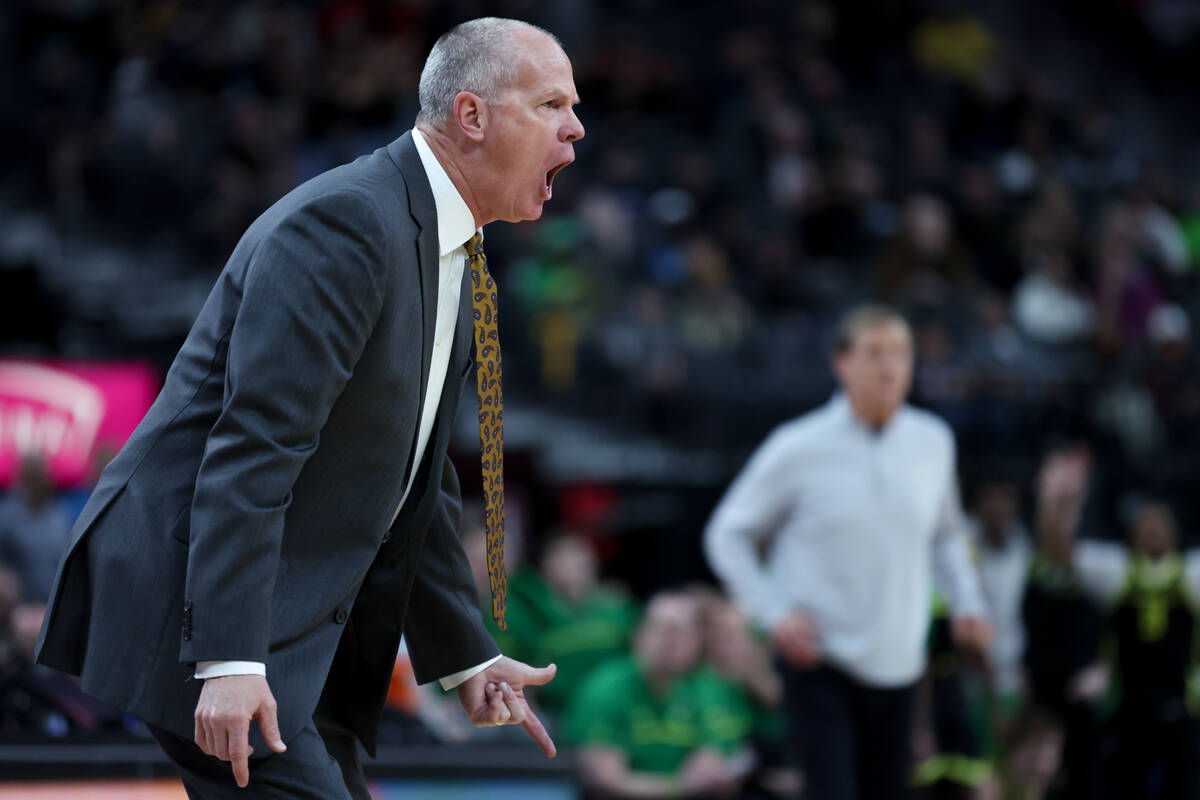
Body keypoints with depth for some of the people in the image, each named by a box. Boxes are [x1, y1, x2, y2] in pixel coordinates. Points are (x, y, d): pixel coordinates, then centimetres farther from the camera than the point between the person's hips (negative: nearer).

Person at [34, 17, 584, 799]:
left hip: (298, 614, 10)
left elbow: (418, 484, 23)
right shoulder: (343, 221, -17)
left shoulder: (455, 264, 14)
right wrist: (230, 658, -29)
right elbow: (253, 447, -24)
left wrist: (468, 657, 23)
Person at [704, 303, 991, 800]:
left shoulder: (933, 442, 5)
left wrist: (965, 601, 7)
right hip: (818, 665, -5)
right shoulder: (799, 448, -8)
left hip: (897, 666, 5)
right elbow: (727, 535, 1)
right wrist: (773, 613, -12)